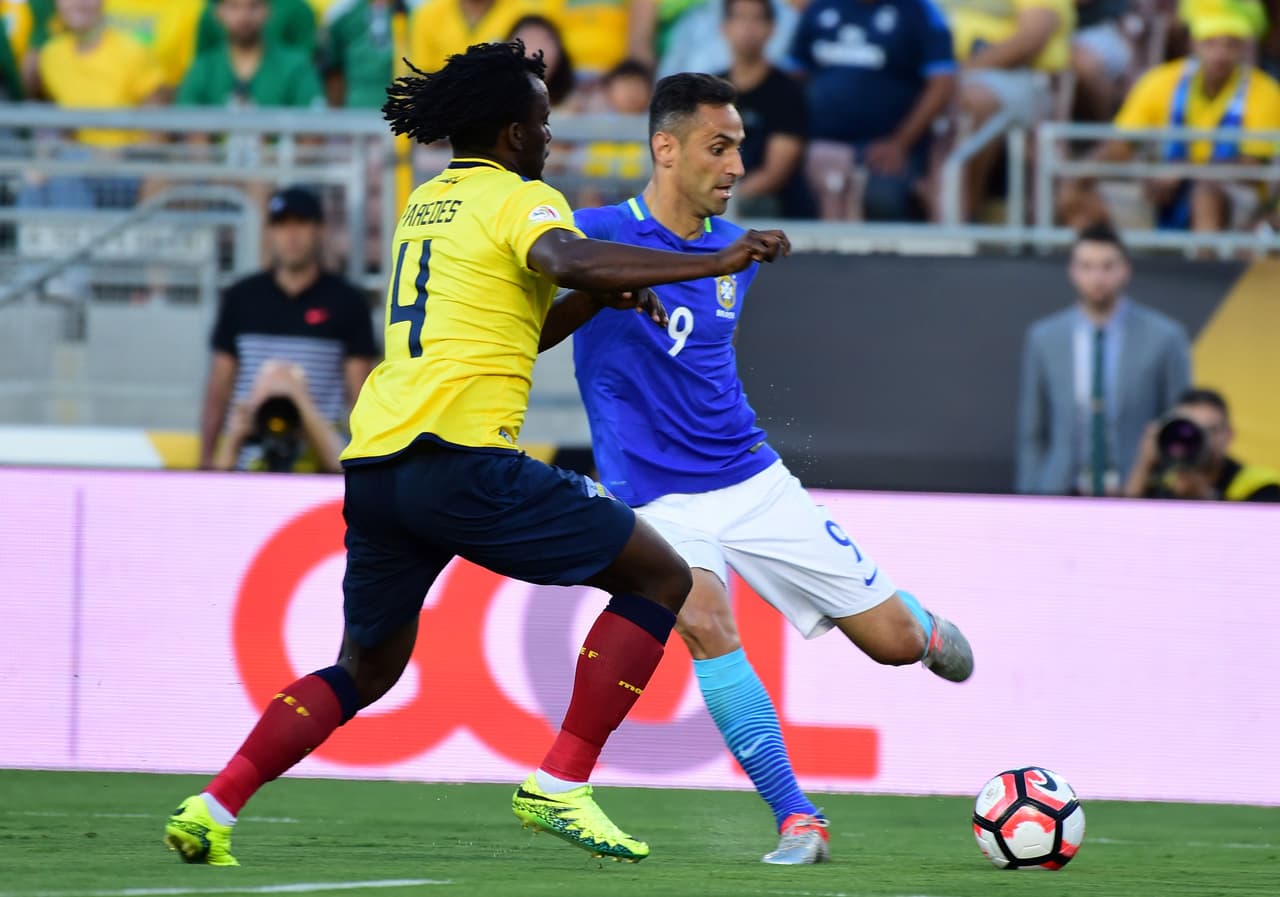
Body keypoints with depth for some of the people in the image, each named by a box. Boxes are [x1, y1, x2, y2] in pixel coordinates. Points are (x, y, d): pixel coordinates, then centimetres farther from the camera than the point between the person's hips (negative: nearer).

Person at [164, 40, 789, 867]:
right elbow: (566, 259, -23)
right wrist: (713, 264, -24)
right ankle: (560, 785, -5)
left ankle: (214, 807, 8)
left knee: (365, 672, 24)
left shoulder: (425, 204, 25)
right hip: (463, 458, -8)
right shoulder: (522, 200, 0)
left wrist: (597, 301, 22)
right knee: (660, 577, 4)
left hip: (373, 462, 8)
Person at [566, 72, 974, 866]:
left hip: (756, 483, 5)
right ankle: (797, 821, -24)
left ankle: (920, 624, 44)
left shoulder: (736, 250, 6)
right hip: (659, 499, -5)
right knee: (705, 622, -33)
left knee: (895, 642, 4)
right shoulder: (601, 236, -13)